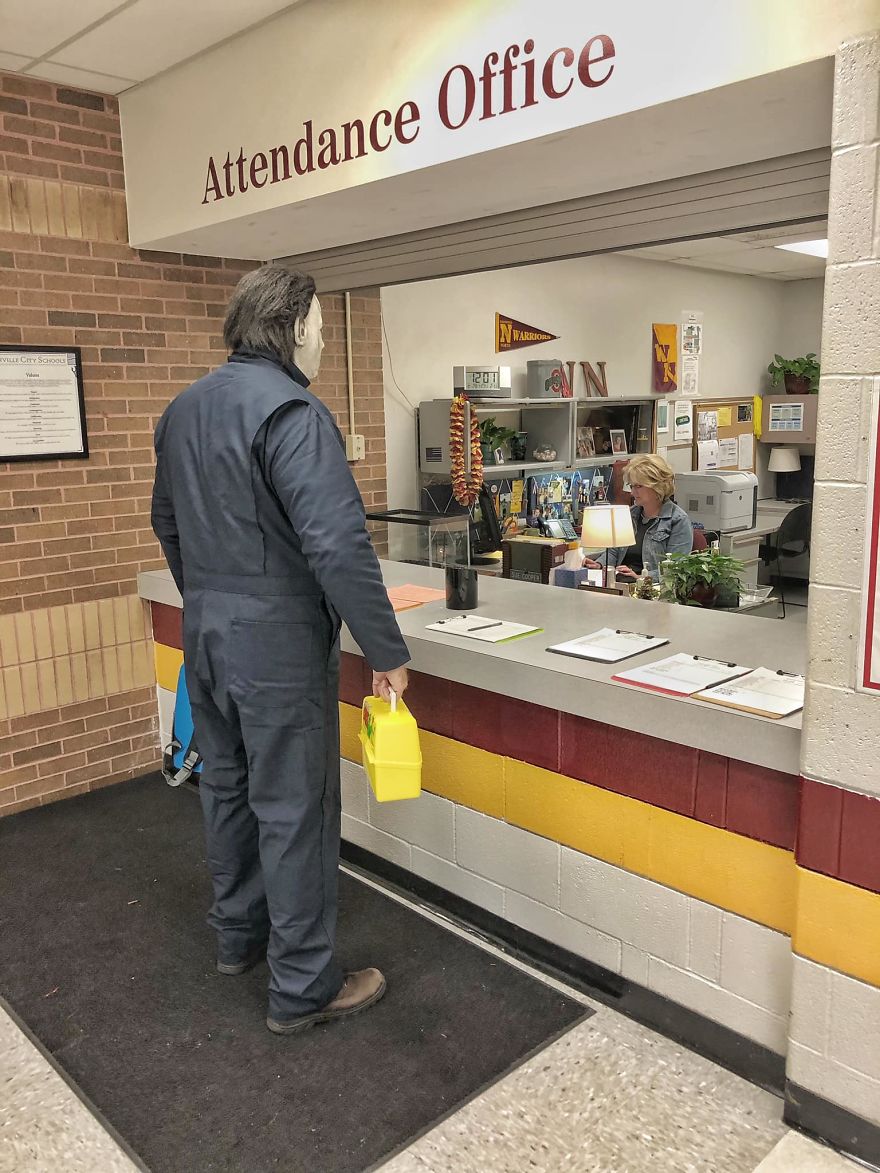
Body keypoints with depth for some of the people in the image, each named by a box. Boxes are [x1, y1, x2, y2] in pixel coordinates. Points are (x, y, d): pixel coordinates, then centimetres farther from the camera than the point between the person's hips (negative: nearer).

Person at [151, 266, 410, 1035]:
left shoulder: (184, 410, 10)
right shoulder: (290, 409, -18)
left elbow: (168, 523, 19)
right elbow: (339, 544, -26)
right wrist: (387, 652, -19)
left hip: (205, 634, 9)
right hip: (278, 641, -9)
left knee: (228, 788, 20)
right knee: (295, 810, 2)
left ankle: (239, 934, 39)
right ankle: (303, 987, 16)